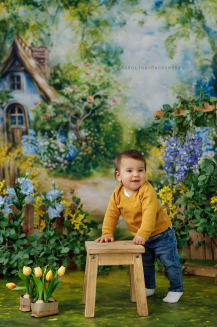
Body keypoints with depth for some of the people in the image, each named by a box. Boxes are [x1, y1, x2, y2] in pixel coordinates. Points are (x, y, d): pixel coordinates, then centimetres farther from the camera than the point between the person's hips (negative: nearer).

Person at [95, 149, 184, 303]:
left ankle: (176, 289, 20)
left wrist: (143, 234, -46)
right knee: (144, 263, 19)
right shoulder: (117, 194, -11)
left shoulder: (147, 190, -30)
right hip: (141, 238, 6)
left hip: (161, 234, -5)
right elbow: (111, 214, -5)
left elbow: (149, 213, -39)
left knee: (170, 262, 1)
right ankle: (148, 287, 39)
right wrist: (107, 234, -13)